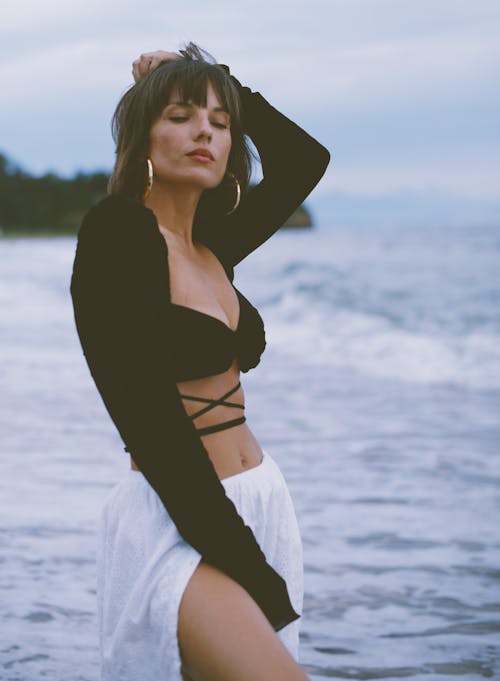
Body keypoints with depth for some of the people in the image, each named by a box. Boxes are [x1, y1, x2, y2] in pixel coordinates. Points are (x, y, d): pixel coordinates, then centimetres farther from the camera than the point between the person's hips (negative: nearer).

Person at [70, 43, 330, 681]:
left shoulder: (212, 246, 11)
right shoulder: (118, 232, -11)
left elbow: (304, 159, 25)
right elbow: (151, 419, -17)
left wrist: (220, 80, 15)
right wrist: (250, 569, -18)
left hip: (259, 505, 8)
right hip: (176, 525, -8)